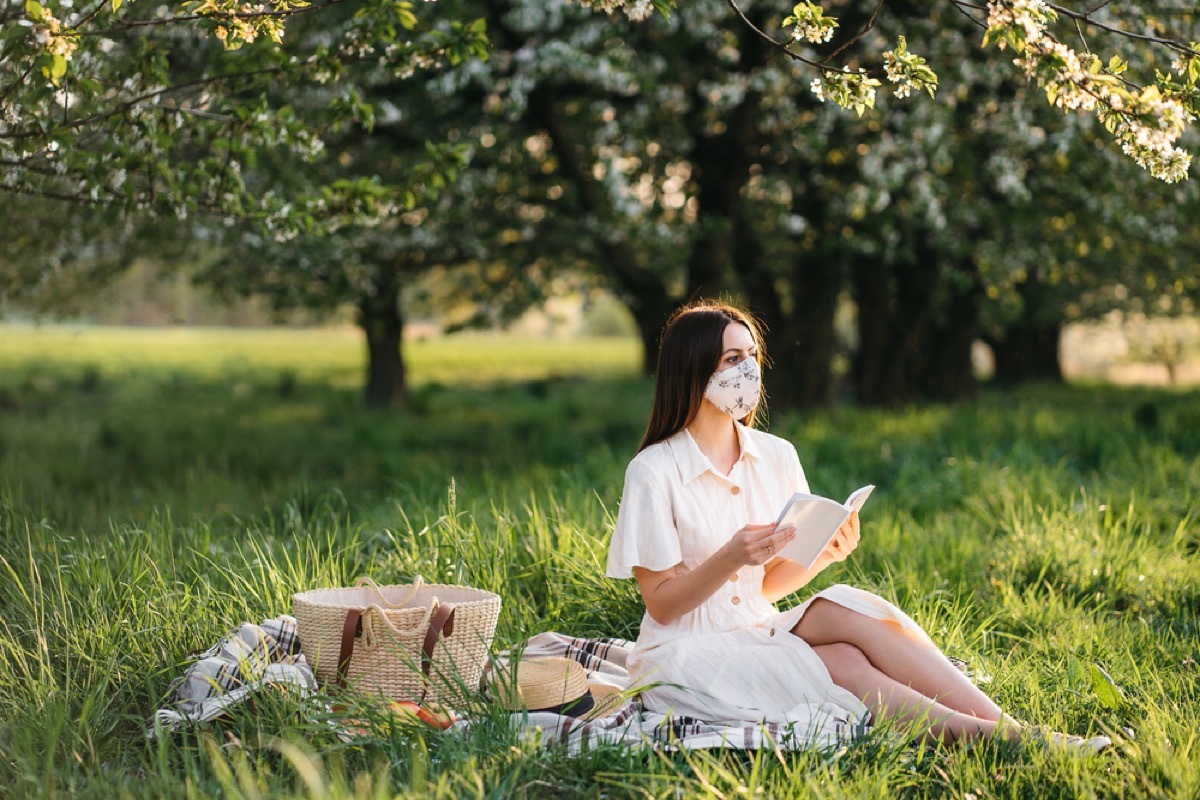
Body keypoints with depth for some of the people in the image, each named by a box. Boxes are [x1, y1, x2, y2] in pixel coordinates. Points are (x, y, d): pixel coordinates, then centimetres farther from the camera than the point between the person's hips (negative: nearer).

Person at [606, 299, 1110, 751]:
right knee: (845, 667, -28)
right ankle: (984, 734, -26)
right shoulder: (654, 471, -11)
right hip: (684, 655, -5)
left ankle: (1004, 726, -29)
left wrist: (824, 554, -12)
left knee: (853, 610, -26)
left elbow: (769, 585, 8)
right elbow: (660, 602, -11)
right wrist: (730, 558, -27)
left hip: (756, 632, 5)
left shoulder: (776, 456, 5)